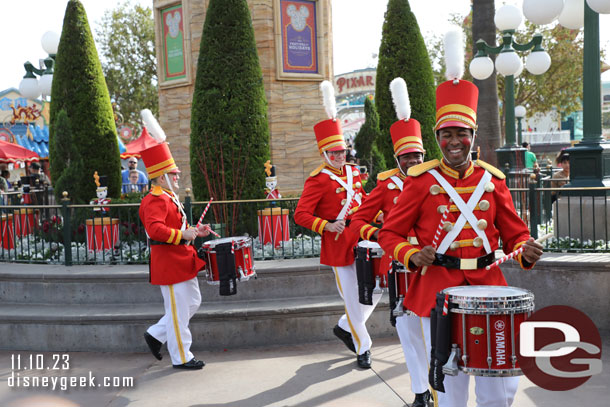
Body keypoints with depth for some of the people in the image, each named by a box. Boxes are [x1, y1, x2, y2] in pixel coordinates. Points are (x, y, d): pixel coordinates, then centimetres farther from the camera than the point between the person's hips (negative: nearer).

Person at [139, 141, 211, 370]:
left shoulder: (169, 197, 15)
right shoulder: (155, 201, -17)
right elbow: (154, 229, -32)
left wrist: (194, 231, 10)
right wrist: (182, 234, -29)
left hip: (182, 261, 10)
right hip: (169, 263, -10)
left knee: (193, 302, 17)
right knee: (179, 310, -1)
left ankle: (156, 335, 27)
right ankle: (181, 358, 13)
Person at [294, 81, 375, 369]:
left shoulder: (353, 172, 10)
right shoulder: (318, 180, -11)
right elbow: (301, 215, -16)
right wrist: (327, 226, -26)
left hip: (363, 241, 7)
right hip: (339, 246, -7)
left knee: (376, 289, 12)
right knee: (353, 298, 2)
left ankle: (345, 327, 32)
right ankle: (363, 348, 20)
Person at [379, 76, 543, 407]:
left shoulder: (492, 179, 7)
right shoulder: (422, 181, -1)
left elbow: (514, 234, 12)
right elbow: (389, 234, 1)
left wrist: (526, 252, -10)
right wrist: (413, 256, -17)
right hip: (439, 291, -2)